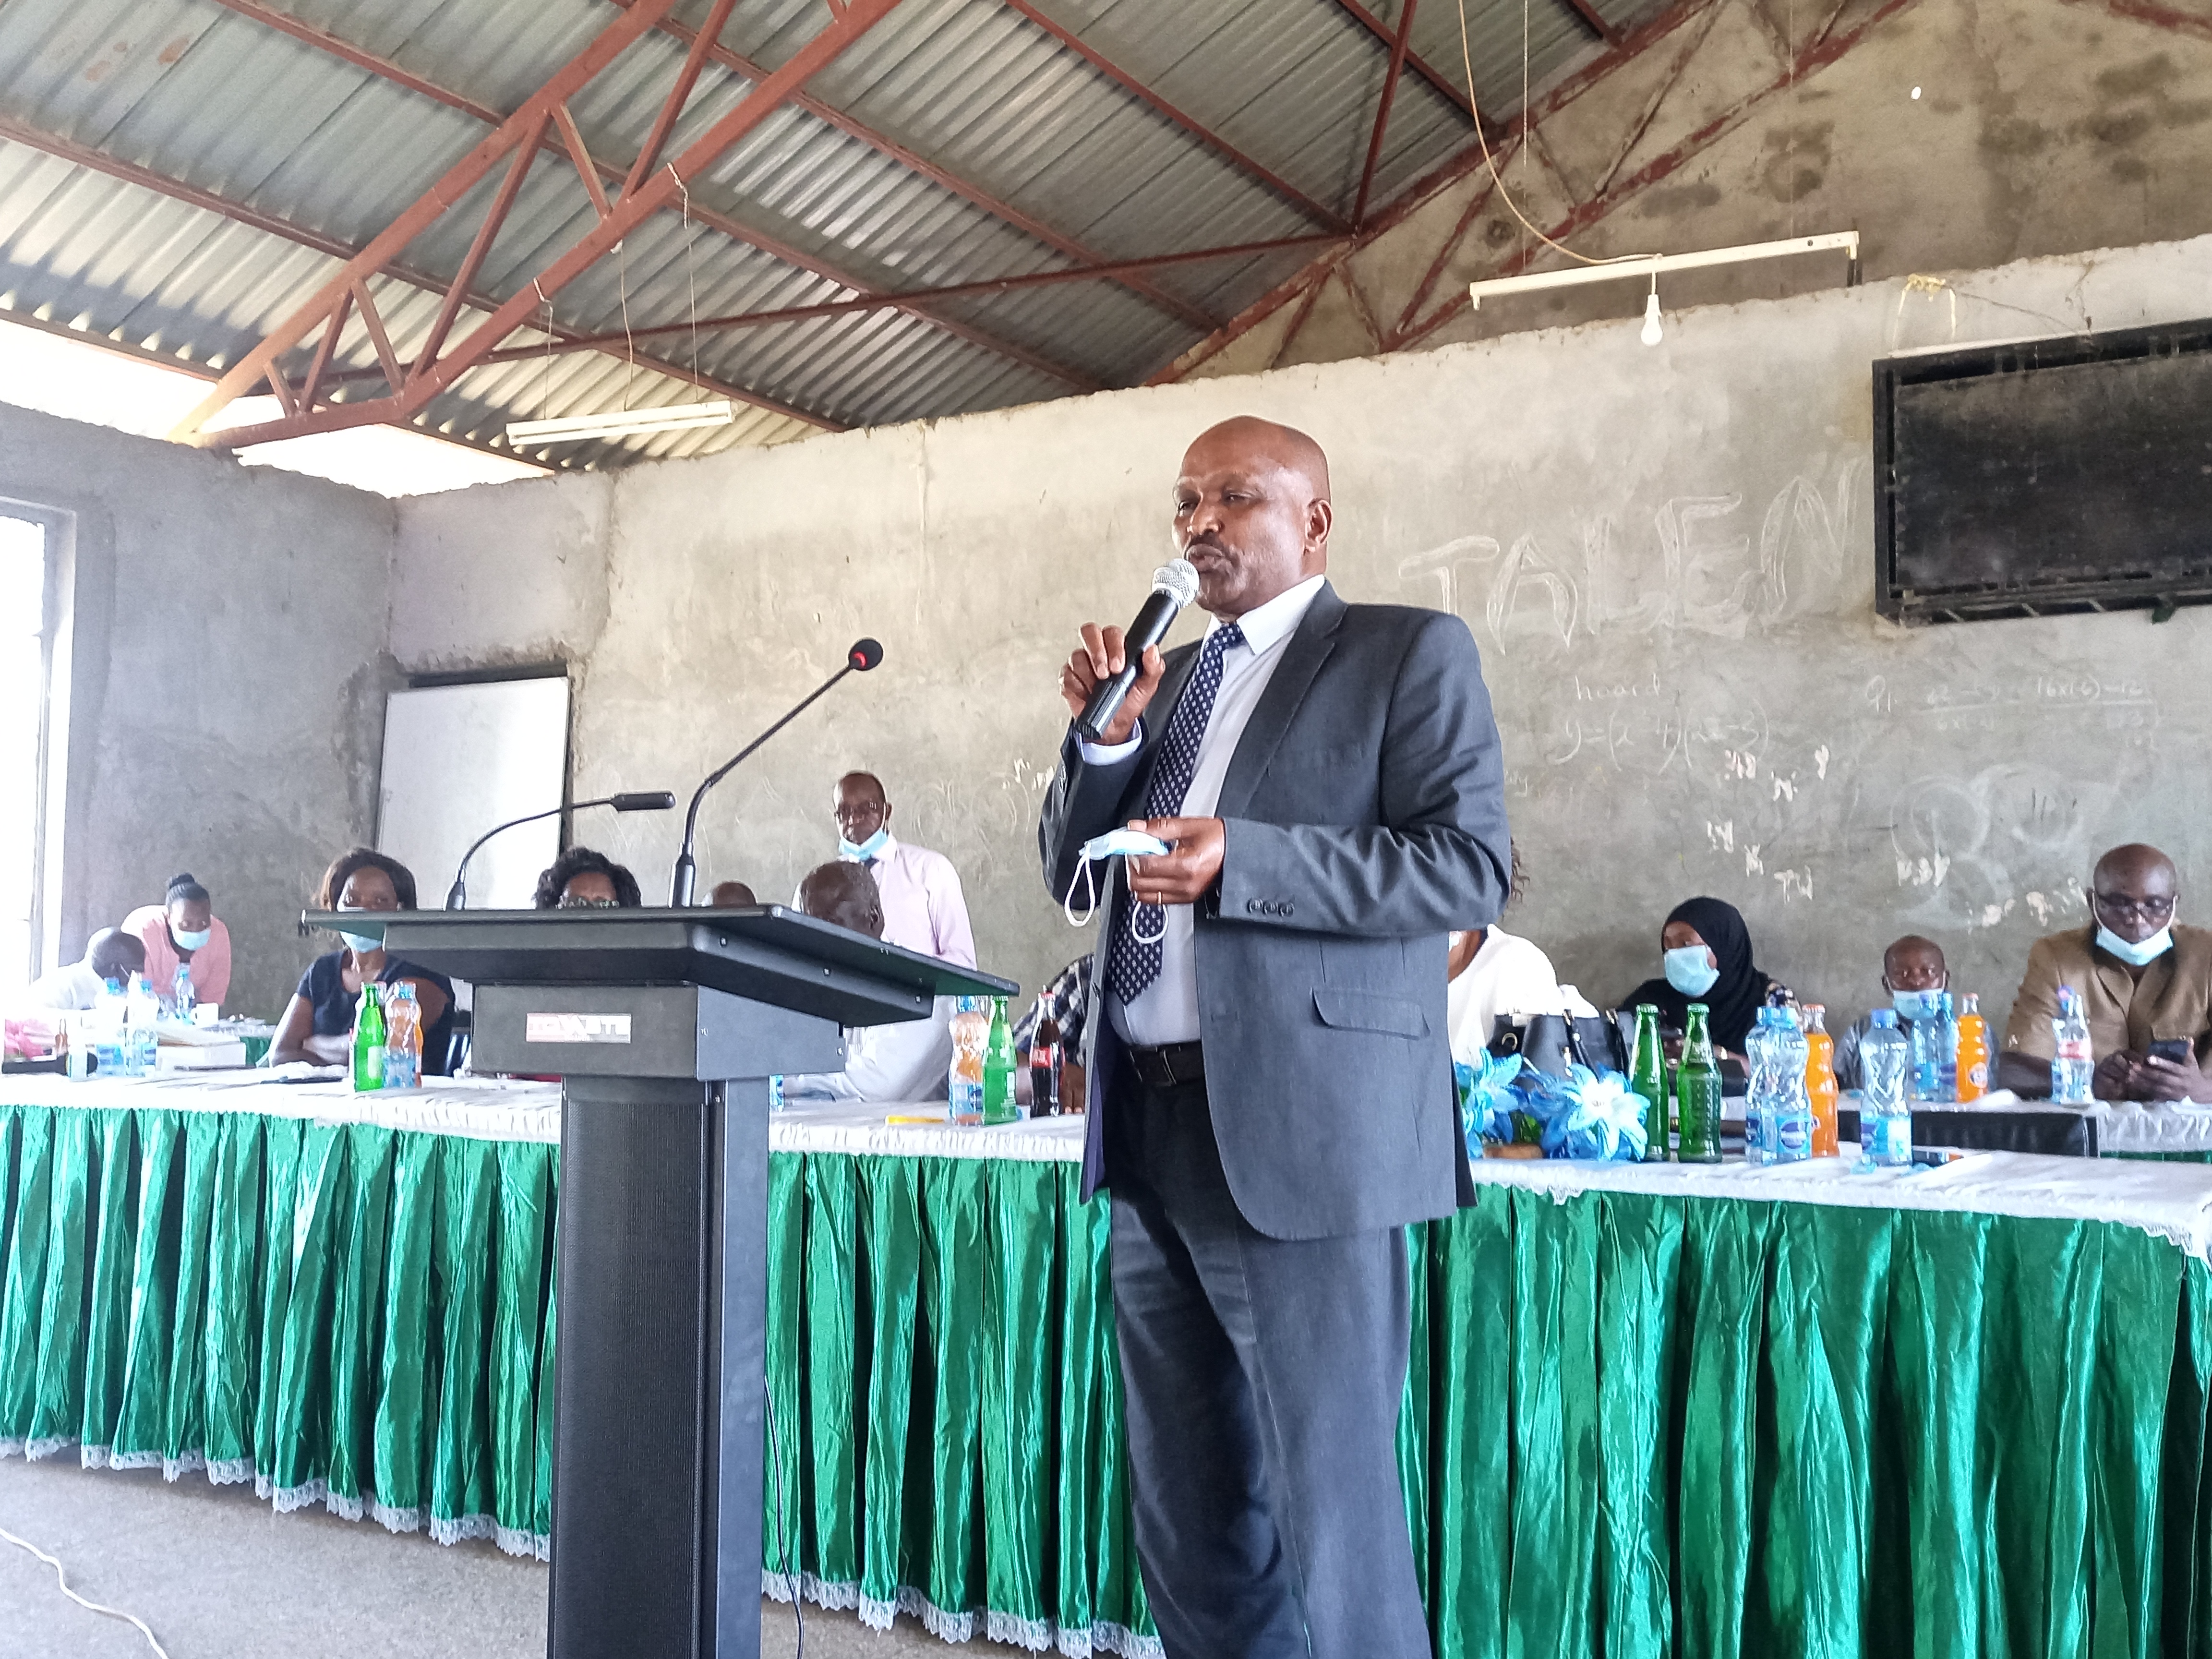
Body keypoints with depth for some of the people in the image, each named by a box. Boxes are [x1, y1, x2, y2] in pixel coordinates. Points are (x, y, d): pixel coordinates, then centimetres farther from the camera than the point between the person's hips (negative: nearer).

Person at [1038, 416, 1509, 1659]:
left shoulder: (1410, 652, -1)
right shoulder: (1170, 675, 18)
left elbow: (1470, 866, -12)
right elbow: (1073, 870, 17)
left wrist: (1240, 861, -21)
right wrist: (1108, 736, -1)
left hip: (1299, 1129, -7)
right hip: (1152, 1127, 7)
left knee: (1330, 1504, 0)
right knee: (1184, 1499, 17)